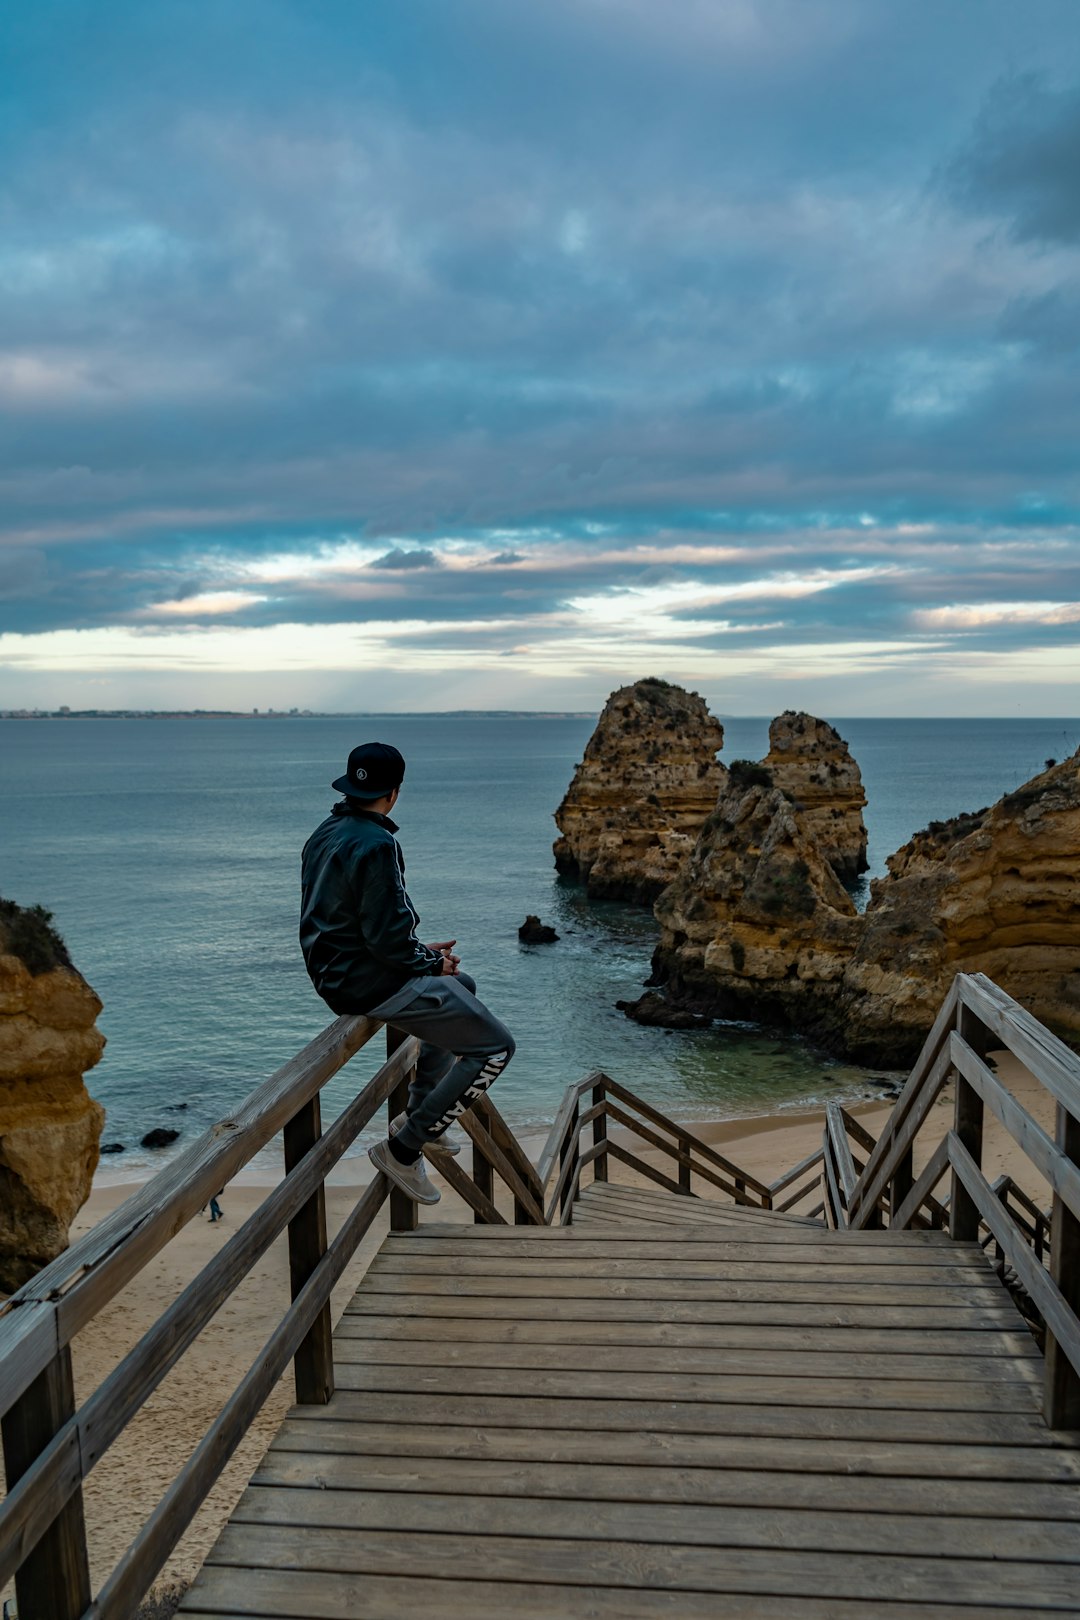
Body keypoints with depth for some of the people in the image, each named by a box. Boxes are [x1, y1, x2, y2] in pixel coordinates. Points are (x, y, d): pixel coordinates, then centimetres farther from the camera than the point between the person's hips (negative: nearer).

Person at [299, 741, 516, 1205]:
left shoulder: (324, 834, 8)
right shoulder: (375, 845, -22)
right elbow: (387, 938, -25)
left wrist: (422, 953, 13)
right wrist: (432, 961, -5)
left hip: (334, 975, 10)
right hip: (372, 986, -10)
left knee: (461, 988, 31)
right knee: (495, 1047, -6)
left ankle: (418, 1113, 33)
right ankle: (403, 1149, -2)